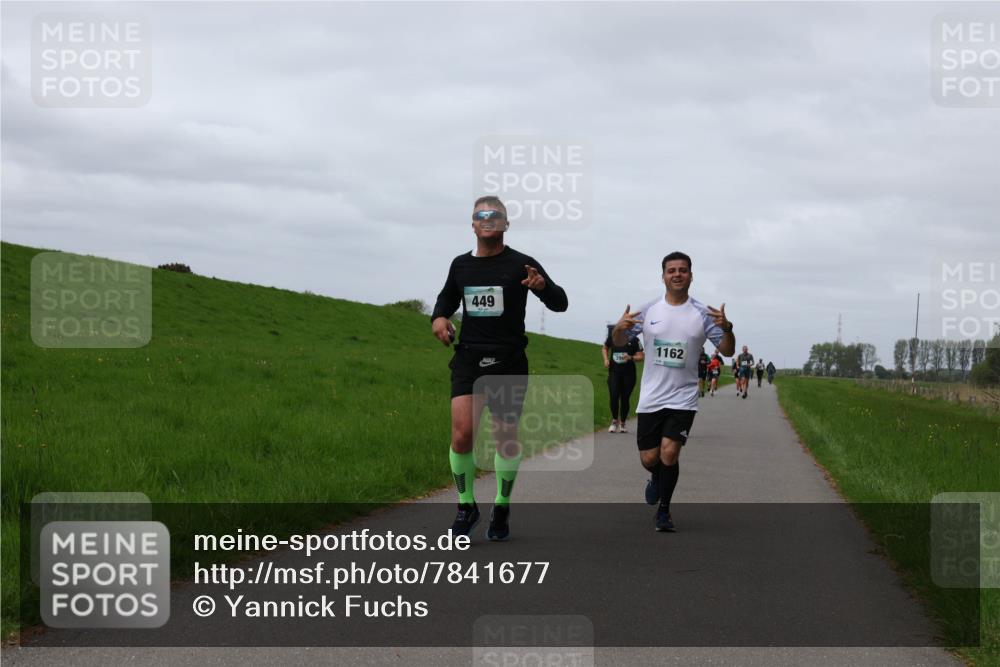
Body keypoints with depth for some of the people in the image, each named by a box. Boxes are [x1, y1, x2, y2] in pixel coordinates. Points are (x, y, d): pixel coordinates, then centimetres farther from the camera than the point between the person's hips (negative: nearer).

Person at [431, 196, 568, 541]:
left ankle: (502, 509, 22)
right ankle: (466, 505, 4)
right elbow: (447, 299, 28)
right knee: (462, 433, -13)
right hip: (468, 358, 2)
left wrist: (543, 285, -25)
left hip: (508, 361, -2)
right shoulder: (460, 265, 11)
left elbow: (560, 304, -3)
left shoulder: (521, 264, -1)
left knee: (506, 438, 4)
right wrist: (438, 317, 5)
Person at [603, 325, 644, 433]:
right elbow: (605, 348, 20)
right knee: (614, 396, -11)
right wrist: (606, 359, 3)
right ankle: (614, 421, 8)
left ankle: (622, 423, 20)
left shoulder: (634, 340, -5)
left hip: (629, 373, -1)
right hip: (614, 371, 1)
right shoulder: (612, 337, 1)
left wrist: (631, 358, -23)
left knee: (625, 398, 5)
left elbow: (640, 356, -4)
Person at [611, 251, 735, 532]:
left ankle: (664, 510, 4)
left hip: (683, 399, -2)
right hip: (651, 398, 2)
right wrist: (620, 327, -17)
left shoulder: (702, 314, -1)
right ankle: (657, 478, 40)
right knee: (648, 459, 2)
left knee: (669, 453, -16)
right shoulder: (649, 311, 2)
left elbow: (727, 350, -1)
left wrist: (726, 328, -23)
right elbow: (619, 341, 7)